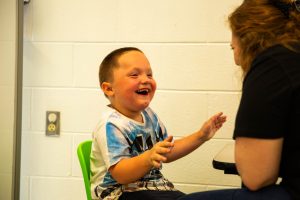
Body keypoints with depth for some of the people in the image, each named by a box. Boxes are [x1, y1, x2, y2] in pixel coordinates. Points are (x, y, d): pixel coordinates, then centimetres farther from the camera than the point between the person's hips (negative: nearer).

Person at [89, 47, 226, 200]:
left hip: (154, 186, 9)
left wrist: (201, 136, 12)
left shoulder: (148, 114, 10)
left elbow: (167, 152, 20)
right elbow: (120, 174, -26)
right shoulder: (111, 125, -18)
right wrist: (148, 158, -42)